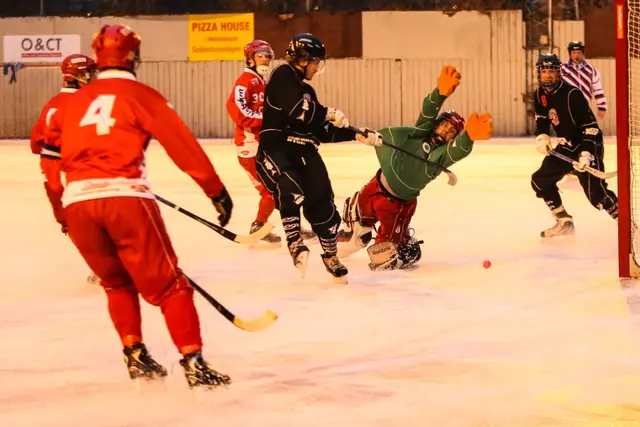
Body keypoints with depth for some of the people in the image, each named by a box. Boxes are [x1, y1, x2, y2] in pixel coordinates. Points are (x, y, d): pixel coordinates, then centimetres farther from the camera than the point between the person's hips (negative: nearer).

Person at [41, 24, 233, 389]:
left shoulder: (75, 102, 21)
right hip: (126, 197, -4)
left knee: (118, 283, 25)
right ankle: (193, 362, -6)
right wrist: (217, 190, 4)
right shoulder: (140, 96, 6)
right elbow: (183, 145, 1)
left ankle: (135, 355, 19)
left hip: (77, 203, 4)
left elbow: (51, 151, 25)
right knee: (167, 284, 2)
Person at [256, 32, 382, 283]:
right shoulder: (283, 76, -4)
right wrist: (329, 113, -9)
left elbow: (322, 132, 22)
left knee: (321, 202, 1)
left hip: (303, 152, 8)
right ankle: (294, 241, -22)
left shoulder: (307, 90, 22)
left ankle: (330, 255, 17)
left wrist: (356, 135, 14)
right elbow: (295, 108, -20)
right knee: (290, 189, -35)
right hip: (275, 150, -8)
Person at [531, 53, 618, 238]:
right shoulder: (540, 95, 0)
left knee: (595, 192, -21)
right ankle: (564, 222, 17)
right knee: (540, 180, 8)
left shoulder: (572, 94, -23)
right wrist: (542, 138, -3)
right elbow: (541, 120, 17)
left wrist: (586, 154, -34)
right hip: (565, 147, 8)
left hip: (587, 146, -8)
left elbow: (590, 127, -25)